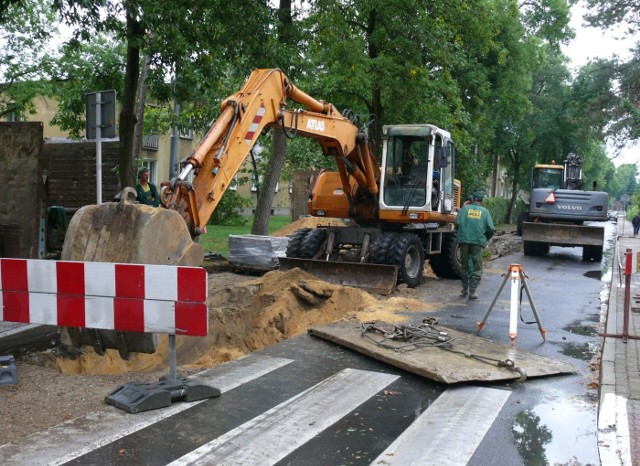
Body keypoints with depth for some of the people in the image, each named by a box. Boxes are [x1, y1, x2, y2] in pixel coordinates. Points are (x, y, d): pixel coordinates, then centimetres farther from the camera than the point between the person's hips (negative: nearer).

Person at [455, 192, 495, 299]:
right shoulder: (485, 211, 5)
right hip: (478, 242, -1)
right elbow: (491, 229, -1)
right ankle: (472, 291, -2)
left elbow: (457, 223, -5)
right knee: (477, 268, 5)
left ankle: (465, 289, 23)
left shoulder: (465, 208, 5)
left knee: (465, 266, 15)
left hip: (464, 240, 1)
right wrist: (486, 239, 16)